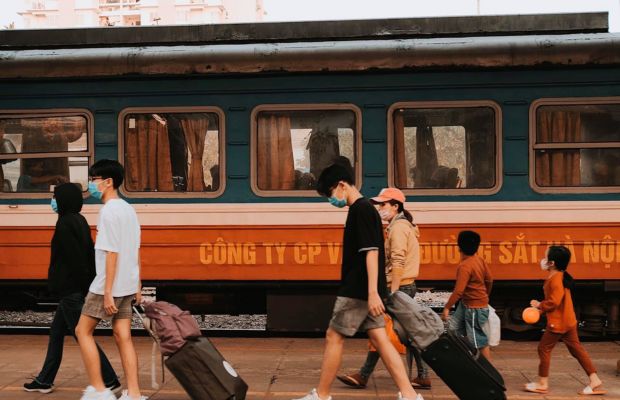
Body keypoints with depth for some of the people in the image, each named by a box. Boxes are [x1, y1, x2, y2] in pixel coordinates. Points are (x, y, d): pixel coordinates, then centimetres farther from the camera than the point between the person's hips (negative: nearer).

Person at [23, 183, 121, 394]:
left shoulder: (65, 224, -17)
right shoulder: (79, 220, 10)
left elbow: (75, 258, -22)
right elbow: (89, 255, 11)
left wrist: (85, 288, -18)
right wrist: (89, 286, 12)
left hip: (71, 290, -10)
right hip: (77, 288, 10)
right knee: (56, 332, 17)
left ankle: (110, 381, 1)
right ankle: (44, 380, 27)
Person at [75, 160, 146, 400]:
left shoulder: (109, 211, -14)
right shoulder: (128, 209, 13)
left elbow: (111, 253, -19)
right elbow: (136, 250, 15)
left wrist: (108, 293, -19)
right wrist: (137, 286, 18)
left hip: (108, 286, -8)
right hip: (127, 285, 8)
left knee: (83, 331, 5)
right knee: (123, 337, 7)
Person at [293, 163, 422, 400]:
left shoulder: (361, 209, -14)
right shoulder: (363, 209, 16)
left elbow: (371, 251, -22)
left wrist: (373, 292, -27)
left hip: (358, 290, -10)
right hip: (364, 290, 10)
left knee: (333, 337, 0)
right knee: (379, 339, 6)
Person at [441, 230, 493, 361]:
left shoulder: (465, 266, -24)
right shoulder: (480, 260, 0)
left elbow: (458, 291, -28)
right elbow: (489, 280, 11)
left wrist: (447, 307, -21)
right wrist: (485, 296, 28)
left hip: (475, 308, -9)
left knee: (479, 341, 1)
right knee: (453, 330, 14)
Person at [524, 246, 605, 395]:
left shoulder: (556, 279, -20)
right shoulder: (560, 276, 12)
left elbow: (553, 302, -24)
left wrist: (539, 305, -9)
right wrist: (541, 307, 10)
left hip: (558, 322, -10)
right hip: (568, 320, 10)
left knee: (544, 348, 2)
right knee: (576, 349, 11)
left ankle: (543, 383, 10)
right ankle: (595, 380, 10)